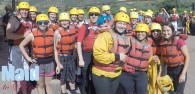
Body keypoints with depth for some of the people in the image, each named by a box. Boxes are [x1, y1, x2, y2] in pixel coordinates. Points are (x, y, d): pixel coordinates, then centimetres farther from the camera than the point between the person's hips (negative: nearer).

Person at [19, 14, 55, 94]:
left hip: (49, 62, 1)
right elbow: (21, 45, 1)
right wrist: (28, 58, -5)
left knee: (48, 84, 13)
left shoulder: (52, 33, -4)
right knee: (40, 85, 11)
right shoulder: (33, 34, -9)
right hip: (38, 63, -1)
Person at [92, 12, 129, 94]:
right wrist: (116, 57, -28)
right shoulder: (105, 36, -21)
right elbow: (98, 54, -31)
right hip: (101, 74, -8)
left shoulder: (126, 38, 8)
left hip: (116, 75, 8)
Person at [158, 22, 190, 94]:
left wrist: (183, 73, -18)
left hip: (179, 69, -5)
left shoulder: (179, 40, -18)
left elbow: (187, 57, -16)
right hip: (169, 69, 6)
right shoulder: (162, 42, -1)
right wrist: (159, 74, 6)